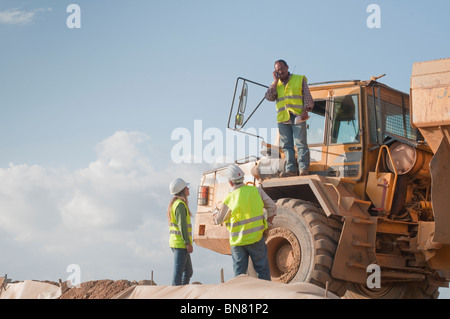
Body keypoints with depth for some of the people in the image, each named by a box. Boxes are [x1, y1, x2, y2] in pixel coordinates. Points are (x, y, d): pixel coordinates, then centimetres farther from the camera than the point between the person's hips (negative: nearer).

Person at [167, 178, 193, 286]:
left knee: (188, 272, 14)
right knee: (178, 272, -9)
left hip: (175, 243, 10)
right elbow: (182, 225, -19)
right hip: (181, 243, -10)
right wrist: (188, 243, -19)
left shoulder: (174, 203, 18)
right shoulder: (180, 204, -13)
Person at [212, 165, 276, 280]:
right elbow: (272, 207, 2)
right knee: (262, 269, 9)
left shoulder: (229, 199, -10)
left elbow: (218, 220, 2)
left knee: (239, 273, 8)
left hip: (238, 241, -1)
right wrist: (269, 221, 20)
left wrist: (215, 212, 24)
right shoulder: (256, 191, -4)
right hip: (256, 238, 1)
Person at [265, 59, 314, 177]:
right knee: (286, 145, -3)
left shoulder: (300, 79, 13)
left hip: (297, 116, -3)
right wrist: (276, 81, 3)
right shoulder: (275, 84, 21)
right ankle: (291, 169, -4)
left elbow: (308, 97, 8)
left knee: (300, 143, -11)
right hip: (282, 118, 3)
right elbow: (269, 97, 2)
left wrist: (305, 110, -8)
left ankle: (303, 168, -14)